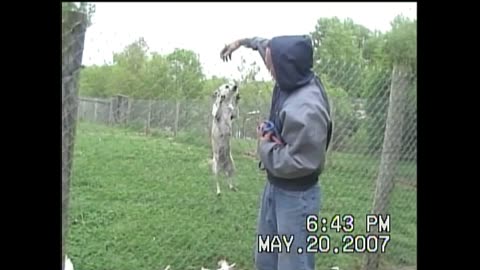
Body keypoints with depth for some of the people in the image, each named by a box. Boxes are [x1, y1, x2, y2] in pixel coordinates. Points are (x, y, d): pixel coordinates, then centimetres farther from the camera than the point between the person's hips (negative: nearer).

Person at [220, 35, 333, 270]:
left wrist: (266, 147, -15)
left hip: (296, 197, -9)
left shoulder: (306, 110, -32)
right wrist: (243, 42, 25)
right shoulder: (292, 81, -5)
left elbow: (297, 163, -29)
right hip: (274, 187, 9)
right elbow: (270, 47, 16)